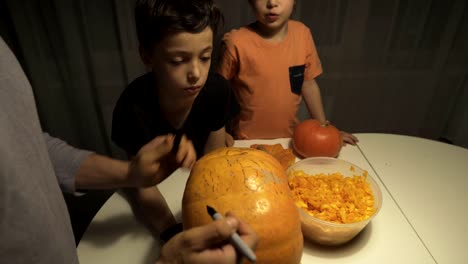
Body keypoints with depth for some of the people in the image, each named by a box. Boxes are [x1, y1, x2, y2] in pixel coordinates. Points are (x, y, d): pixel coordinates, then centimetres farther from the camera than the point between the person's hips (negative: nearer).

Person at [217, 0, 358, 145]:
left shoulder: (302, 34, -8)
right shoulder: (236, 42, -20)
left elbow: (308, 83, 2)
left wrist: (323, 127, 5)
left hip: (290, 136, 3)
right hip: (248, 140, -3)